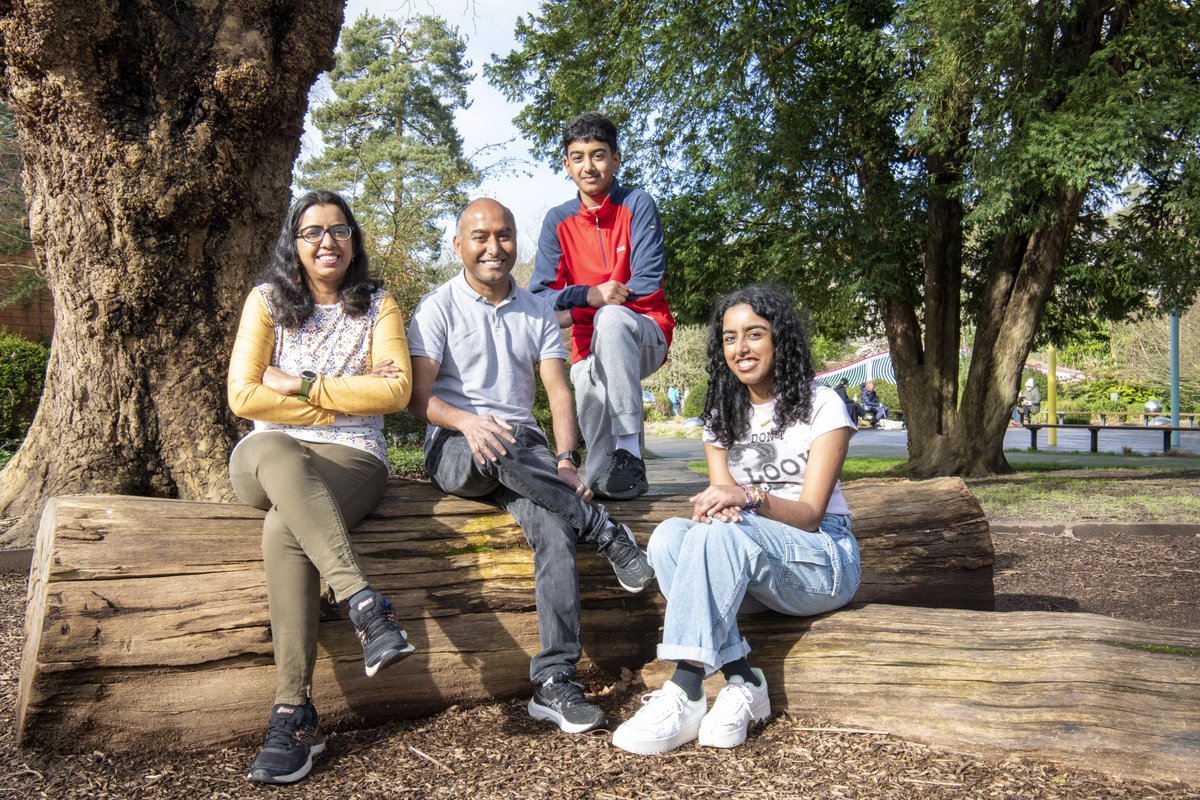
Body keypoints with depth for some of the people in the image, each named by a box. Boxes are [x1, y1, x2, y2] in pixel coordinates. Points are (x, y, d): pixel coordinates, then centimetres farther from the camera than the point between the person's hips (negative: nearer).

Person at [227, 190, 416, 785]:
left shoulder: (378, 306, 11)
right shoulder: (268, 301, 11)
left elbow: (396, 390, -3)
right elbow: (243, 395, -1)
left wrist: (305, 385, -7)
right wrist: (348, 400, -4)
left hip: (351, 456, 0)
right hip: (267, 456, 1)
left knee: (284, 528, -34)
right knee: (280, 458, -39)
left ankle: (294, 714, -34)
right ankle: (366, 605, -46)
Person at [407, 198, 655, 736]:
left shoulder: (538, 313, 16)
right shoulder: (438, 308, 6)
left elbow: (558, 391, 6)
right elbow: (418, 396, -5)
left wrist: (565, 460, -12)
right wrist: (467, 421, -27)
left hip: (525, 450, 2)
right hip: (455, 451, -2)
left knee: (552, 523, -30)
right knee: (501, 454, -40)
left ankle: (554, 682, -32)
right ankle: (607, 533, -25)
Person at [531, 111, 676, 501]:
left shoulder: (638, 205, -3)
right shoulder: (558, 220, 5)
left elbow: (647, 285, -13)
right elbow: (540, 296, -3)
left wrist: (571, 306, -16)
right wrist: (590, 294, -24)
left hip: (645, 337, -2)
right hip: (589, 347, 2)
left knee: (611, 318, -38)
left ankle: (629, 453, -37)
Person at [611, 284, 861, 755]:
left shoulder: (821, 406, -4)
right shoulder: (722, 415, 12)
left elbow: (810, 514, -12)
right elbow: (722, 498, 4)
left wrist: (751, 497, -32)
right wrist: (716, 504, -22)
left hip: (823, 560, -5)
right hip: (751, 572, 5)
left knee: (723, 535, -35)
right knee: (669, 535, -26)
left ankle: (685, 692, -37)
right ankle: (740, 679, -28)